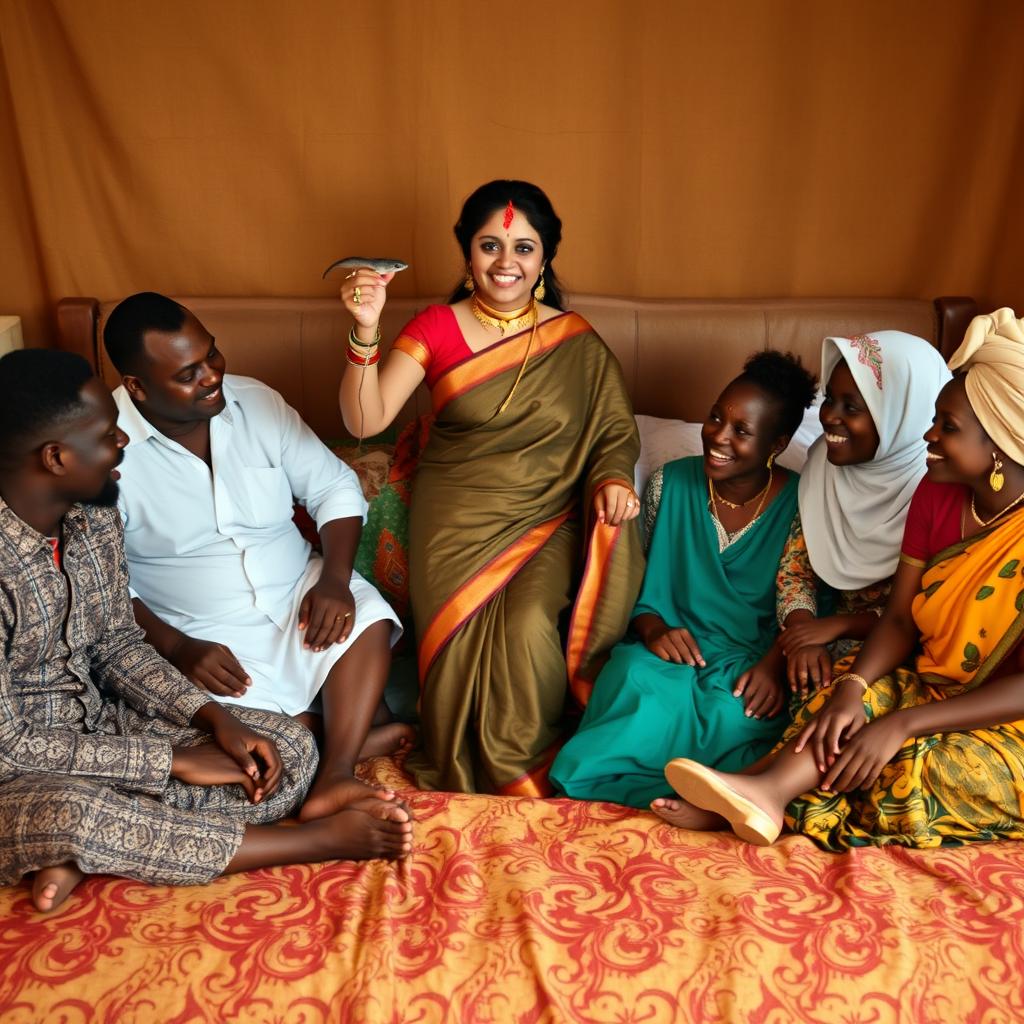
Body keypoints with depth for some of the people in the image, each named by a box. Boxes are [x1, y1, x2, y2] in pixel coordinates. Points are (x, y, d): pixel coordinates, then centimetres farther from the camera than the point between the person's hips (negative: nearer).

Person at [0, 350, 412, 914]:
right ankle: (318, 839, -22)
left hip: (98, 729, 7)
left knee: (292, 749, -7)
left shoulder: (94, 515, -5)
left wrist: (213, 717, -9)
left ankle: (83, 858, -16)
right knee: (70, 813, -42)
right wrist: (174, 760, -20)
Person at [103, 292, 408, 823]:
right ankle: (352, 737, -6)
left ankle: (333, 779, -28)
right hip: (203, 637, -2)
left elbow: (334, 487, 1)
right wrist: (177, 648, -22)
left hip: (297, 596, 3)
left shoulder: (257, 402, -2)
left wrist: (334, 578, -16)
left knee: (368, 618, -27)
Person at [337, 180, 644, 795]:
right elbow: (365, 420, -10)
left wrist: (612, 477, -14)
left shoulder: (576, 341, 4)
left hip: (549, 519, 0)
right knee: (462, 638, -23)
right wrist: (366, 331, -24)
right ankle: (465, 783, 5)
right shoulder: (436, 329, 1)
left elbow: (618, 429, 8)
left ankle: (530, 779, 1)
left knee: (529, 626, -26)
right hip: (457, 521, 0)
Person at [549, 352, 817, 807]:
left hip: (752, 662, -1)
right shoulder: (669, 483, 7)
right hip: (669, 652, 2)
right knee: (641, 685, -34)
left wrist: (773, 664, -19)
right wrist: (652, 629, -11)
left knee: (732, 714, -36)